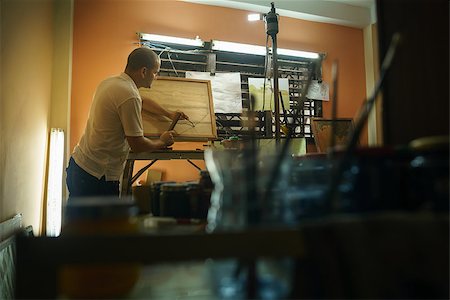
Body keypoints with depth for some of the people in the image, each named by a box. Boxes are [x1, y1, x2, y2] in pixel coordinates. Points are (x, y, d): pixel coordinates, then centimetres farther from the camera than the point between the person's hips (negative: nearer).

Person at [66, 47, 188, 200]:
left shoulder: (110, 81, 8)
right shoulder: (129, 97, -23)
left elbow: (143, 101, 27)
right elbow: (137, 145, -19)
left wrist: (169, 114, 26)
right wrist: (162, 142, -1)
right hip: (97, 175, -9)